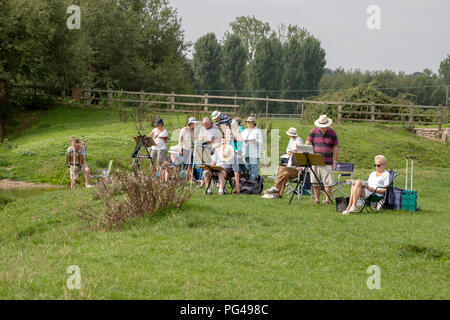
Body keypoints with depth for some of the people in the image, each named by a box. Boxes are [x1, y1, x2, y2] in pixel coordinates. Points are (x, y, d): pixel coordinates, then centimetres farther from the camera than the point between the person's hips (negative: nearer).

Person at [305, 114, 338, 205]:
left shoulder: (332, 133, 6)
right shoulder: (313, 132, 6)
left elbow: (335, 148, 8)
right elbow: (307, 145, 1)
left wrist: (335, 161, 3)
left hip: (327, 163, -1)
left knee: (328, 182, -6)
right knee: (315, 183, 3)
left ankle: (327, 199, -1)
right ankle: (317, 199, 11)